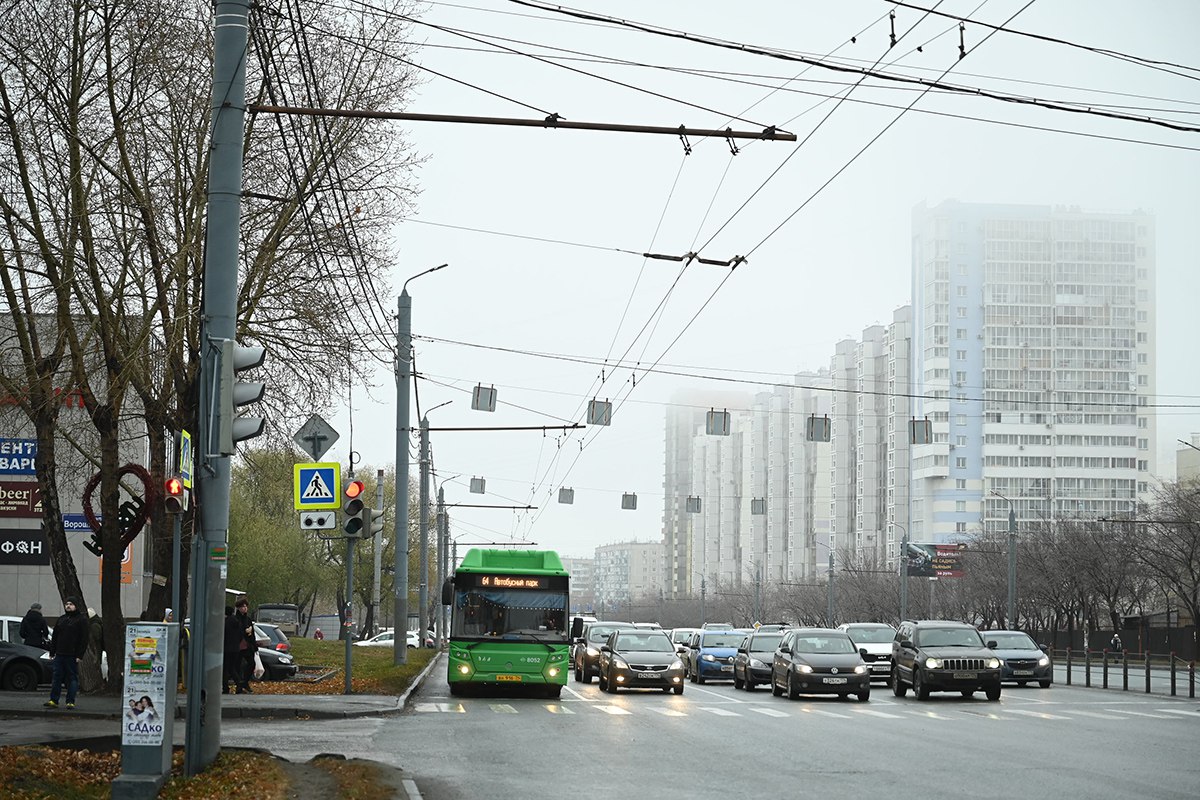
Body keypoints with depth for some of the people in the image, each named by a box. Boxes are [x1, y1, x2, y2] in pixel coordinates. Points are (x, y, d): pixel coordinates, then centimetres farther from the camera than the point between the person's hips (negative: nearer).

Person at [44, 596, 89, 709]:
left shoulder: (81, 620, 0)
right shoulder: (61, 619, 17)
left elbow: (84, 639, -6)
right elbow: (54, 637, 19)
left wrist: (79, 655, -13)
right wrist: (52, 651, 10)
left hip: (72, 656, -5)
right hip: (60, 654, 5)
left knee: (72, 678, -2)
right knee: (57, 677, 3)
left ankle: (70, 702, 1)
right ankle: (53, 700, 6)